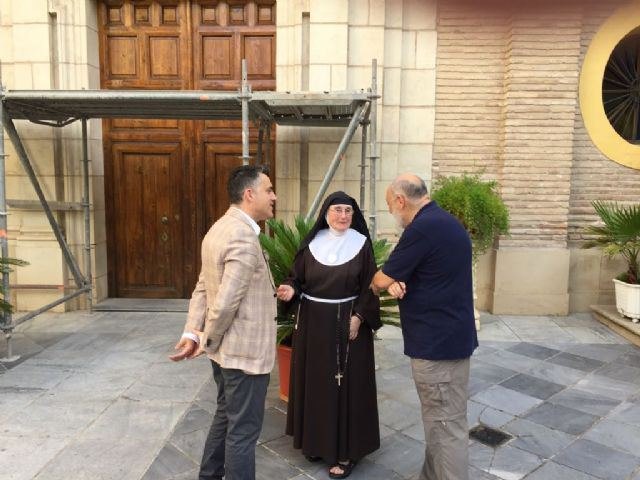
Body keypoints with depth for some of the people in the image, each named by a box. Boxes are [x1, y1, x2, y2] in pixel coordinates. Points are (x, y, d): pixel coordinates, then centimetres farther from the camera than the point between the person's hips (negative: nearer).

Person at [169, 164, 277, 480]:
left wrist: (192, 332, 1)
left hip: (226, 348, 10)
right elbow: (226, 302, -26)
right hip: (244, 350, -10)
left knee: (226, 416, 25)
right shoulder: (244, 238, -24)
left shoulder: (221, 228, 8)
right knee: (243, 429, 6)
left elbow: (202, 288, 8)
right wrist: (207, 341, -10)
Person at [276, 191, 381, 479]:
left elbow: (369, 285, -4)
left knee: (346, 384, 3)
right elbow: (298, 278, 4)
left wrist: (359, 316, -13)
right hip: (313, 321, 3)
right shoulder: (312, 243, 1)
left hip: (347, 322, -3)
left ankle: (346, 450, 15)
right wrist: (291, 290, -17)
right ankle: (315, 440, 29)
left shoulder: (361, 243, -4)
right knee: (314, 380, 11)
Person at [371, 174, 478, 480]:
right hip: (450, 336, 10)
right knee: (441, 420, 19)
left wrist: (376, 284, 9)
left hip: (437, 342, -10)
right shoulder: (446, 222, 12)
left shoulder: (422, 228, -20)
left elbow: (383, 279, -13)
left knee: (446, 425, 2)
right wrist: (397, 283, -6)